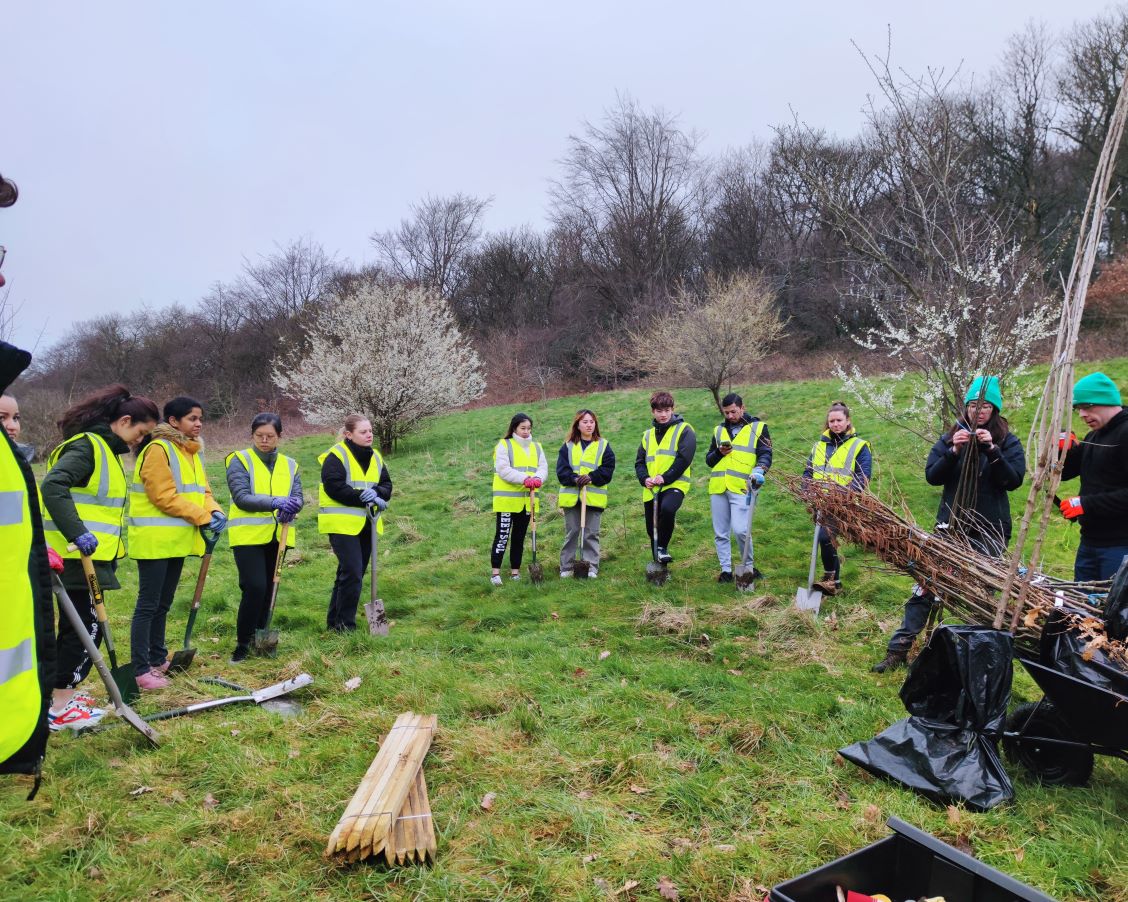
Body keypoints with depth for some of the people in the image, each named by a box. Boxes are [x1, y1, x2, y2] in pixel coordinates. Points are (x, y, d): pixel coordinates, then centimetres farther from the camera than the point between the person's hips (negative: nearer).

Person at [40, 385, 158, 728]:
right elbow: (52, 486, -26)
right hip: (75, 555, -10)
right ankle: (60, 708, 5)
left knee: (76, 626, 16)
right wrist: (77, 534, -30)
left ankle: (62, 693, 28)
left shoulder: (105, 449, 16)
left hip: (88, 554, 10)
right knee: (87, 627, -4)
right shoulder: (86, 445, -14)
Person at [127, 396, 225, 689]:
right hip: (154, 540, -9)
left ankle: (158, 659, 27)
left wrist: (214, 511, -9)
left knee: (163, 604, 17)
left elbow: (202, 491, 12)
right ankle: (141, 670, 2)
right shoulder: (158, 449, -13)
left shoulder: (192, 452, 14)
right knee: (148, 605, -4)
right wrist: (203, 517, -18)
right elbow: (164, 497, -20)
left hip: (177, 540, 9)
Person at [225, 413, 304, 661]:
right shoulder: (240, 460, -3)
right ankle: (242, 643, 1)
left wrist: (291, 507, -23)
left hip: (277, 537, 5)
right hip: (248, 536, -5)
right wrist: (274, 503, -29)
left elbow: (298, 497, 1)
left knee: (268, 589, 11)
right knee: (255, 587, -14)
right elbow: (241, 497, -15)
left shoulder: (289, 465, 11)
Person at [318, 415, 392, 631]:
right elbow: (334, 487, -18)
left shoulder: (375, 457, 13)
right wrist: (363, 496, -21)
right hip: (342, 523, -7)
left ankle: (334, 621, 23)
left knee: (354, 574, 12)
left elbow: (386, 485, 10)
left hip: (366, 524, 7)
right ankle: (345, 625, 0)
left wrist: (377, 493, -12)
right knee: (352, 574, -12)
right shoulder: (336, 456, -9)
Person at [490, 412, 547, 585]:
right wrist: (524, 479, -26)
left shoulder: (536, 447, 13)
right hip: (507, 499, -5)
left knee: (519, 537, 12)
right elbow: (503, 469, -16)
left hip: (527, 500, 6)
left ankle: (515, 571, 20)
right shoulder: (504, 445, -4)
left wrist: (537, 478, -21)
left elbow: (543, 468, 2)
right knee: (502, 535, -5)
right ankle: (495, 572, 0)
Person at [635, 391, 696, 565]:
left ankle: (663, 547, -14)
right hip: (651, 489, 5)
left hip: (675, 485, -5)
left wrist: (665, 478, -18)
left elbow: (684, 459, -10)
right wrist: (645, 479, -6)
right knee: (652, 531, 9)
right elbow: (639, 462, 14)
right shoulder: (648, 435, 18)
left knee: (667, 509, -35)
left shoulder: (684, 430, 2)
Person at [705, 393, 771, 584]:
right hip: (718, 488, 5)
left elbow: (765, 455, -2)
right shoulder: (719, 430, 18)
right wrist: (719, 452, -1)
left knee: (741, 530, -14)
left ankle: (748, 566, 7)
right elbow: (708, 460, 20)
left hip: (742, 488, -4)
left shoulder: (758, 427, 7)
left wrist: (759, 469, -22)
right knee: (720, 533, 6)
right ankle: (726, 569, 18)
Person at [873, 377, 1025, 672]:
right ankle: (899, 648, 2)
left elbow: (1014, 480, -10)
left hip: (990, 529, -1)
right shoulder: (951, 437, 5)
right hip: (950, 525, 1)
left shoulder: (1008, 441, 2)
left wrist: (991, 449, -21)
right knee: (925, 587, -2)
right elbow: (932, 476, -3)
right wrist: (953, 451, -18)